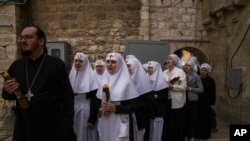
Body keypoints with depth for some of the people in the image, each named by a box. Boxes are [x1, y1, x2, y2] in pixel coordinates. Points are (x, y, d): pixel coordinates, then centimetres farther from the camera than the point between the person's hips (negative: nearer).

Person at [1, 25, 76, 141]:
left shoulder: (56, 65, -8)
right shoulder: (16, 66, 4)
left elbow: (67, 99, -8)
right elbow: (6, 94, 15)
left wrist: (67, 132, -11)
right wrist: (8, 92, -9)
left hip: (52, 130, -4)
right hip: (23, 131, 4)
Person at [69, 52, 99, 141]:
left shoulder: (90, 76, -10)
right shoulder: (71, 75, 5)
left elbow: (94, 100, -12)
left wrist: (92, 119, -15)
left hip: (86, 110, -5)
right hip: (73, 109, 5)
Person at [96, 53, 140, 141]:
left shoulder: (126, 82, -8)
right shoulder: (104, 80, 8)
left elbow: (133, 106, -9)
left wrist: (115, 108, -19)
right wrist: (101, 109, -5)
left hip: (119, 124, -5)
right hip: (104, 123, 5)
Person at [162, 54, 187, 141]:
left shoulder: (180, 71, -3)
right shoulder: (164, 73, 13)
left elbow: (184, 87, -9)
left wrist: (172, 87, -19)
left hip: (176, 102, -4)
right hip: (166, 100, 5)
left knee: (177, 124, 2)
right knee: (167, 123, 7)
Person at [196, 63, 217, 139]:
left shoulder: (211, 80, -2)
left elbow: (213, 93, -1)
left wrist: (212, 104, -5)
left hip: (207, 103, -2)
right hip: (198, 102, 2)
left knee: (206, 118, 4)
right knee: (199, 118, 2)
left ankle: (206, 134, 16)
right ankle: (198, 134, 15)